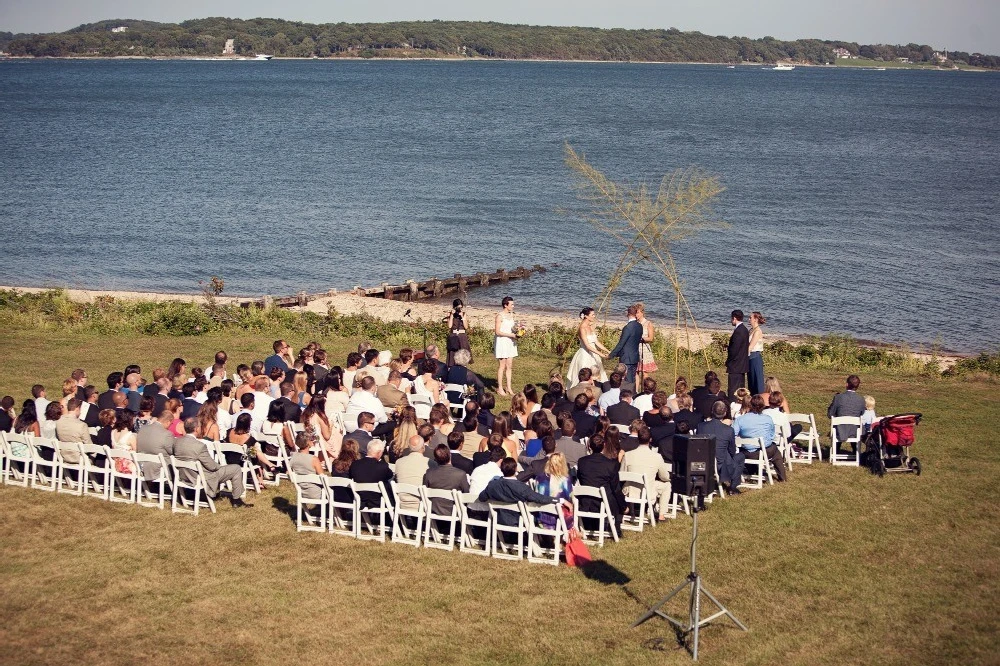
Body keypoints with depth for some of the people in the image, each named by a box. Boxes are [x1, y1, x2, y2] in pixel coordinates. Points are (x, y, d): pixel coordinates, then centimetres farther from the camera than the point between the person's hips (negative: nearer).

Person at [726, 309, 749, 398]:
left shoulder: (738, 332, -20)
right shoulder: (744, 329, 11)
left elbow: (734, 350, -21)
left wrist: (728, 363, -11)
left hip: (735, 366, -10)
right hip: (742, 364, 10)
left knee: (733, 391, -8)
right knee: (741, 388, 15)